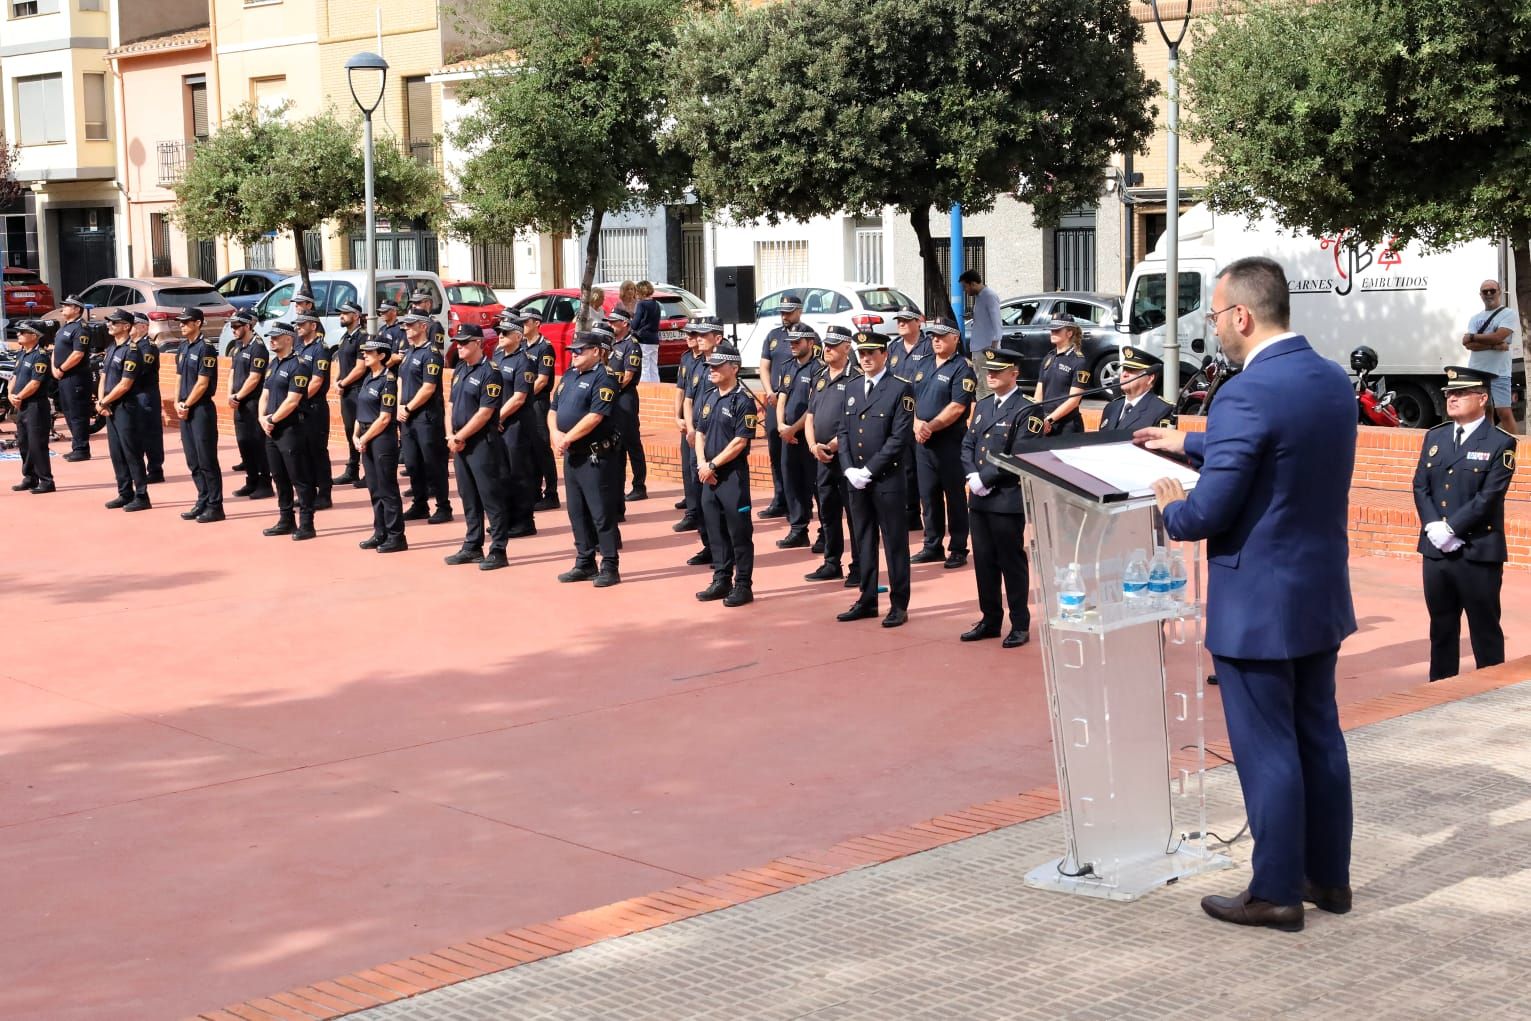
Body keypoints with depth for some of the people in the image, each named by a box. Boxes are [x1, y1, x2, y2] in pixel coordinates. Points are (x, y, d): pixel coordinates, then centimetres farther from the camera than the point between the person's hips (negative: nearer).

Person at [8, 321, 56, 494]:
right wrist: (11, 395, 1)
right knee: (23, 444, 14)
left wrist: (19, 397, -13)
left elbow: (35, 383, -20)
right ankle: (30, 479, 24)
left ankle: (46, 482, -4)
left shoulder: (40, 356, -15)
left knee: (37, 445, -8)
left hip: (36, 406, -10)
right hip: (21, 407, 10)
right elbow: (16, 376, 17)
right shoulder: (21, 354, 14)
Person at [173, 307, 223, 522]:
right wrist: (177, 403, 4)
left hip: (202, 409, -8)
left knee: (207, 460, -5)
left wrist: (186, 405, -10)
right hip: (185, 410, 8)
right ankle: (203, 502, 19)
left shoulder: (205, 348, -12)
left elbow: (202, 384, -15)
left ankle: (215, 507, -1)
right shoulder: (184, 347, 13)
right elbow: (180, 377, 17)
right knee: (192, 460, 11)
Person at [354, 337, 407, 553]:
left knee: (387, 489, -4)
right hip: (367, 439, 9)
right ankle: (380, 534, 20)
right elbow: (362, 411, 16)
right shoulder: (368, 378, 12)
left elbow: (384, 418, -16)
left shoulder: (388, 381, -13)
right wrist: (356, 435, 2)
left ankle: (396, 537, 1)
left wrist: (364, 439, -11)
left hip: (383, 438, -9)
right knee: (374, 488, 12)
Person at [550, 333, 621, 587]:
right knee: (577, 511, 13)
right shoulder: (569, 376, 15)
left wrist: (567, 438, -16)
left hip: (593, 456, -9)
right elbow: (553, 410, 17)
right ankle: (585, 563, 22)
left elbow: (595, 417, -20)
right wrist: (555, 433, -3)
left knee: (601, 513, -5)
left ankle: (610, 567, -1)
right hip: (571, 455, 9)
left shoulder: (602, 379, -12)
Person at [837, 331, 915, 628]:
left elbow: (899, 437, -12)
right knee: (863, 542, 12)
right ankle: (867, 600, 20)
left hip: (887, 479, -6)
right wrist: (849, 470, -3)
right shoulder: (852, 390, 14)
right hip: (857, 481, 6)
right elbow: (844, 433, 13)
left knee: (895, 543, 0)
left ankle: (899, 604, 7)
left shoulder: (900, 390, -6)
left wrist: (869, 470, -14)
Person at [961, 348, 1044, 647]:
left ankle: (1020, 625, 10)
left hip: (1008, 499, -7)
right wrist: (972, 476, -5)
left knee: (1012, 563, 1)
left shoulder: (1026, 411, -9)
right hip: (979, 498, 7)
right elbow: (967, 445, 12)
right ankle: (990, 620, 23)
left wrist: (985, 477, -16)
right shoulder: (982, 406, 15)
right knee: (984, 562, 12)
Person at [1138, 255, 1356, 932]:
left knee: (1267, 750, 2)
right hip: (1322, 596, 8)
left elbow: (1209, 512, -22)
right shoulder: (1334, 381, 5)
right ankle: (1328, 876, 28)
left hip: (1258, 607, -8)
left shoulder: (1247, 394, -23)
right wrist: (1190, 444, 28)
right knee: (1319, 737, 17)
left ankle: (1276, 893, 12)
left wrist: (1170, 509, 0)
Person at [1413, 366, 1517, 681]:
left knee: (1485, 631, 3)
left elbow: (1488, 497, -13)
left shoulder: (1500, 444, -6)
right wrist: (1433, 526, -10)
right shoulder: (1434, 437, 12)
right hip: (1435, 550, 5)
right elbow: (1421, 487, 6)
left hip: (1478, 553, -5)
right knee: (1441, 629, 14)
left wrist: (1451, 529, -17)